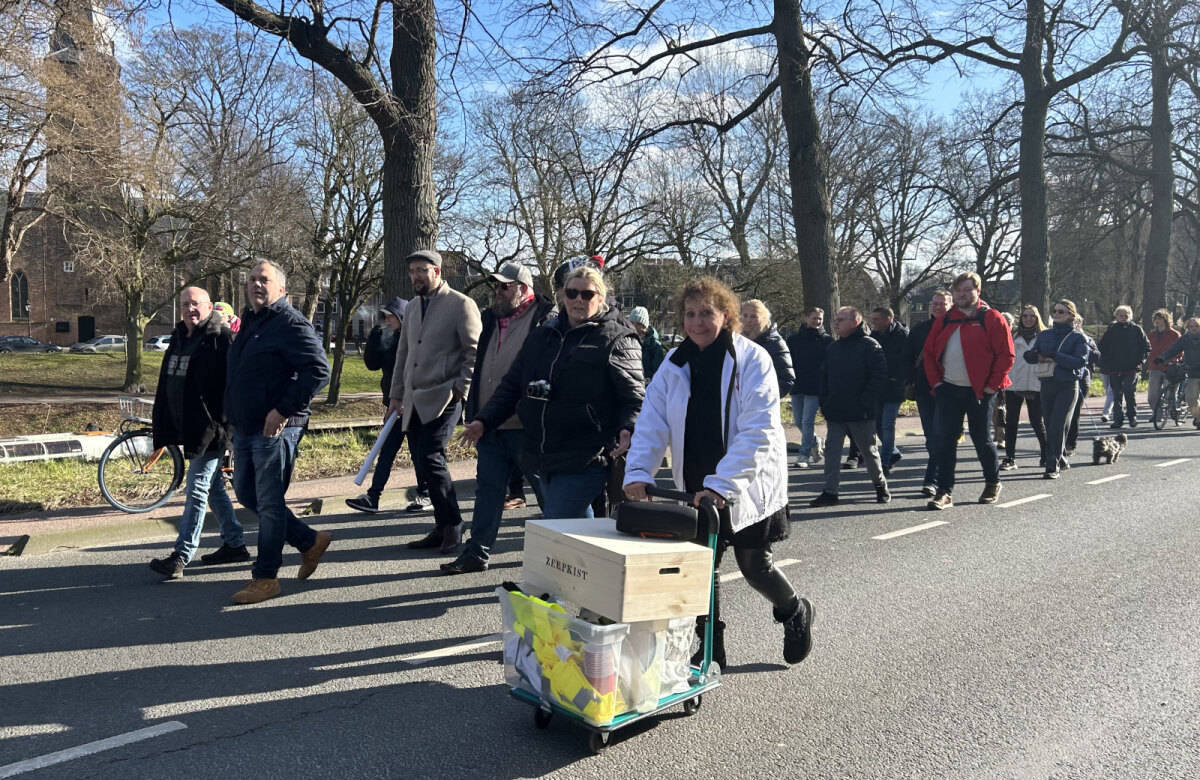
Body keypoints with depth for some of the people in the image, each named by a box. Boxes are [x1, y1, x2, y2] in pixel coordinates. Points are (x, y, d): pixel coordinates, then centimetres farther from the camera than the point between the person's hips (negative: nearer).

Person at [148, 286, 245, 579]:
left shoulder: (221, 339, -11)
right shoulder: (178, 339, 15)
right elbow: (166, 388, 21)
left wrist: (222, 424, -23)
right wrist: (162, 428, 19)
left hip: (209, 428, -9)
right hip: (187, 428, 9)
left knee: (197, 489, -7)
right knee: (213, 487, 15)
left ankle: (181, 557, -5)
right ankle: (235, 544, 26)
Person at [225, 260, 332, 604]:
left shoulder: (291, 324, -13)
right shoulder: (249, 322, 16)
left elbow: (319, 370, -22)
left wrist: (283, 410, -24)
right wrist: (234, 416, 17)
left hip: (275, 428, -10)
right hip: (245, 427, 10)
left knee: (269, 502, -3)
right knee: (246, 493, 16)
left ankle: (265, 578, 9)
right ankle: (310, 541, 28)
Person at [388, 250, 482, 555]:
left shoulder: (461, 304, -4)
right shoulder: (412, 307, 19)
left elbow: (474, 350, -7)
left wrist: (460, 389, -14)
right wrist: (396, 394, 19)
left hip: (443, 398, -7)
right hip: (414, 401, 8)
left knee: (429, 457, -17)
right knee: (421, 464, 6)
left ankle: (453, 526, -2)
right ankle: (443, 529, 16)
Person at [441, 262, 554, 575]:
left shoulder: (546, 320, -8)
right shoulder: (492, 319, 16)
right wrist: (477, 416, 19)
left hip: (526, 428, -7)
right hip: (491, 426, 7)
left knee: (547, 488, 5)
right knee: (488, 488, 10)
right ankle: (477, 554, 17)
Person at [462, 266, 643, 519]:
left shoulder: (616, 339, -5)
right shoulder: (543, 335, 15)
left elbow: (635, 396, -11)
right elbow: (512, 385, 19)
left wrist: (628, 430, -30)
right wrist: (484, 421, 10)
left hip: (585, 461, -7)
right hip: (545, 459, 7)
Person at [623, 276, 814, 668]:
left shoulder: (753, 359, -15)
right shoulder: (674, 364, 0)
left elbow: (758, 431, -23)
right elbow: (652, 423, -6)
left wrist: (720, 484, -31)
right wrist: (638, 472, -23)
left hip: (749, 486, -4)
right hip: (697, 489, 4)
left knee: (754, 564, 8)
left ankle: (796, 612, 40)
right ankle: (710, 653, 21)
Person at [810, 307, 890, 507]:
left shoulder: (870, 346, -7)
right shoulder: (833, 348, 13)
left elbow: (879, 377, -12)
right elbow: (824, 377, 17)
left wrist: (866, 404, -17)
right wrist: (824, 404, 6)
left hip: (860, 414, -6)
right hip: (835, 413, 6)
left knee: (869, 450, 8)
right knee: (832, 451, 2)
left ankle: (880, 485, 27)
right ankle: (830, 492, 7)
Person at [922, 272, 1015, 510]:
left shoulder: (991, 318, -2)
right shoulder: (944, 321, 11)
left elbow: (1006, 354, -6)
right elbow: (929, 352, 14)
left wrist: (992, 385, -11)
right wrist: (936, 382, 3)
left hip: (979, 391, -3)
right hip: (948, 390, 4)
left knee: (982, 439, 7)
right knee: (946, 439, -1)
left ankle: (992, 483, 30)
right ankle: (945, 492, 2)